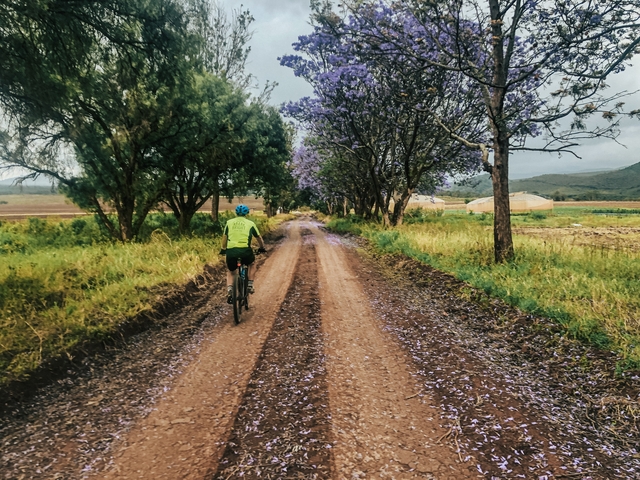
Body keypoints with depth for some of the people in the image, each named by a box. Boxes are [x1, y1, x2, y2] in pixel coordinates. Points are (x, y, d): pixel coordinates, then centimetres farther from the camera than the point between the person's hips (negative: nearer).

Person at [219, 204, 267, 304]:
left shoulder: (229, 222, 16)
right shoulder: (250, 223, 12)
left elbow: (224, 238, 22)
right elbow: (259, 238, 22)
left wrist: (223, 249, 38)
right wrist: (262, 248, 40)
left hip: (231, 251, 1)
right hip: (245, 251, -1)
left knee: (230, 272, 26)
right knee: (252, 264, 32)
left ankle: (229, 291, 5)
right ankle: (250, 286, 23)